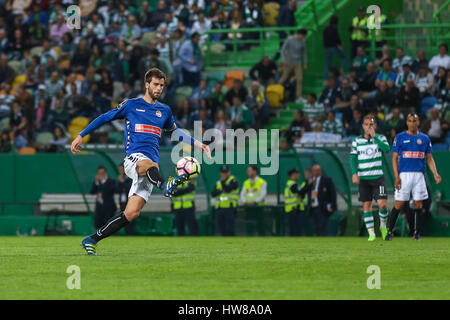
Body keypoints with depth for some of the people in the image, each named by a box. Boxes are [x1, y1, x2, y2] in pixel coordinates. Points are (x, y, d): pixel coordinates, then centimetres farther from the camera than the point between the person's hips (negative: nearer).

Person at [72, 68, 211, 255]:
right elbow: (105, 118, 16)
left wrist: (197, 144, 32)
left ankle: (92, 240, 0)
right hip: (133, 157, -4)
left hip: (151, 165, 4)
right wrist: (81, 136, 14)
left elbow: (175, 131, 39)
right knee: (150, 166, -42)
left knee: (131, 213, -10)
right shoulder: (131, 105, 10)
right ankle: (165, 186, -77)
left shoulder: (165, 111, 21)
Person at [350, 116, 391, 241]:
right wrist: (354, 173, -10)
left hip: (378, 177, -1)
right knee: (366, 206, 0)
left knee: (382, 204, -10)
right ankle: (371, 233, 6)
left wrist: (374, 136, -14)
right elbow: (353, 158, 3)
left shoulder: (380, 138, 4)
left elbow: (387, 149, -16)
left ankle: (383, 226, 16)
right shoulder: (357, 141, 7)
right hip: (363, 178, 1)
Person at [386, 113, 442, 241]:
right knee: (398, 205, -4)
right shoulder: (400, 137, 3)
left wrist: (435, 174, -2)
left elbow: (429, 158, 13)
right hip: (404, 174, -2)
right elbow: (395, 158, 2)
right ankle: (390, 231, 7)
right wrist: (397, 177, -8)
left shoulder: (425, 138, 10)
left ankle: (417, 233, 7)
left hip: (419, 175, 2)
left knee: (418, 205, 1)